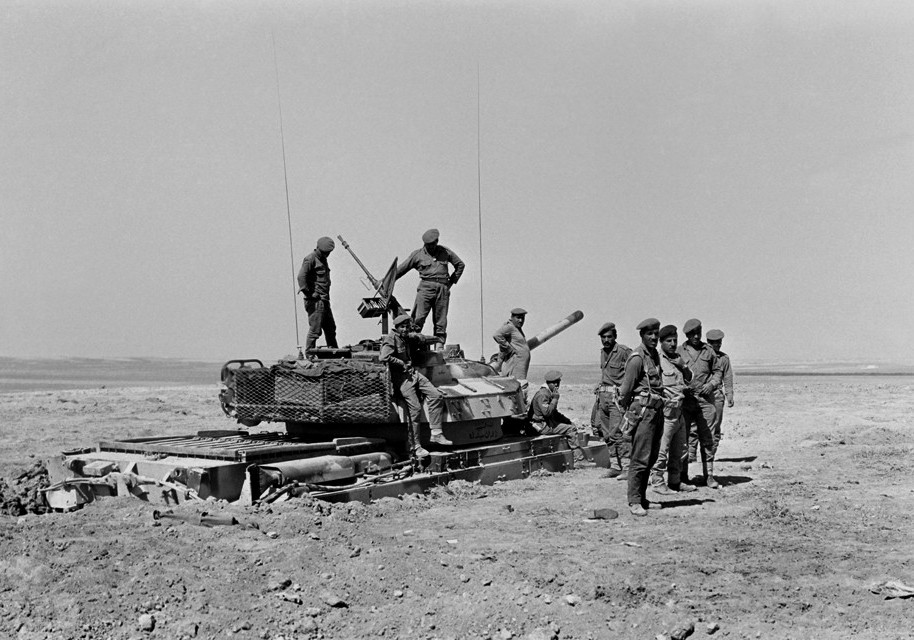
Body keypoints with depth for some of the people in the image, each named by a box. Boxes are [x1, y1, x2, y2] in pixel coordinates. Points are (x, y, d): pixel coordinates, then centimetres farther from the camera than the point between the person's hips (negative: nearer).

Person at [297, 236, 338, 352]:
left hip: (324, 301, 9)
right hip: (316, 301, -9)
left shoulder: (323, 259, 18)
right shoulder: (310, 259, -12)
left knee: (331, 329, 15)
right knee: (315, 330, -7)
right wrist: (309, 294, -20)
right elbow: (301, 277, -21)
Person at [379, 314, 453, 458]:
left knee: (437, 396, -5)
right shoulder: (391, 338, -9)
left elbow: (417, 336, 41)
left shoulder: (406, 337, 16)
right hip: (401, 377, -9)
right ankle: (415, 447, -12)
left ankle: (436, 434, -5)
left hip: (413, 374, 9)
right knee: (415, 408, -17)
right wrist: (402, 363, -15)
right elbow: (384, 357, -24)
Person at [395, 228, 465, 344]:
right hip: (426, 286, -2)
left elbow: (460, 265, 23)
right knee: (418, 318, -16)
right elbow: (401, 269, 13)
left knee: (441, 321, 1)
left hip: (443, 288, 2)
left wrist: (452, 281, 14)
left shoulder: (445, 252, 14)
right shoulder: (417, 254, 9)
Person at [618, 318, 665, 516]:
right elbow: (626, 388, -10)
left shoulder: (655, 355, 14)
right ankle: (634, 502, -2)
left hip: (657, 411, 9)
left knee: (651, 458, 12)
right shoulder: (637, 358, -14)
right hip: (643, 411, -9)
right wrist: (629, 411, 0)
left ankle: (642, 497, 21)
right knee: (640, 459, -7)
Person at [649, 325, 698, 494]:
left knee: (679, 450, 15)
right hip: (665, 410, -9)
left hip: (679, 410, 9)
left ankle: (675, 481, 25)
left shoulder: (677, 358, 15)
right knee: (661, 449, -8)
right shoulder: (657, 359, -11)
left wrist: (684, 366, 5)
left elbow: (688, 379, 23)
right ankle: (657, 482, 1)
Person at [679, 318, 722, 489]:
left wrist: (712, 384, 0)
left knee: (707, 438, 1)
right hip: (685, 398, -1)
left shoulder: (709, 351, 12)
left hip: (705, 399, 1)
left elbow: (717, 371, 18)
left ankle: (709, 475, 8)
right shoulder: (678, 352, 6)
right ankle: (682, 474, 9)